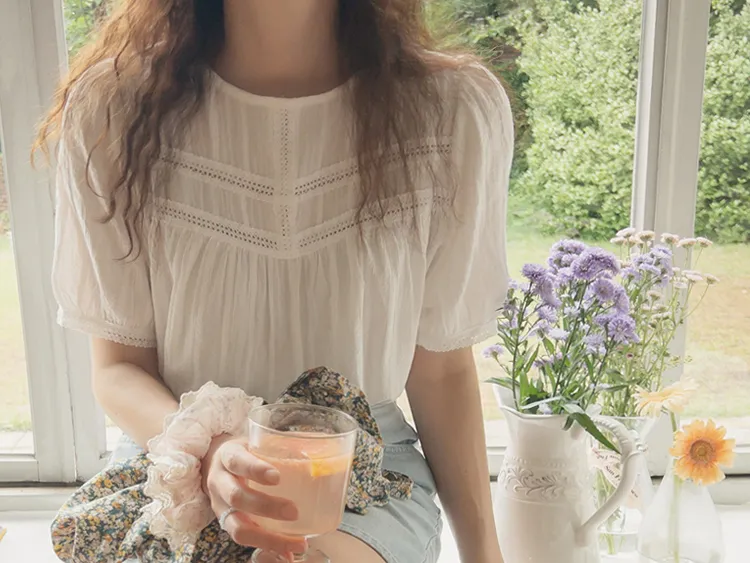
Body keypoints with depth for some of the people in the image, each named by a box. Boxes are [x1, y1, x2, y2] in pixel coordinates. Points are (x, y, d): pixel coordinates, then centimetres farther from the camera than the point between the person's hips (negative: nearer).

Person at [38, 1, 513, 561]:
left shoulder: (457, 110, -11)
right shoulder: (110, 110, -11)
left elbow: (442, 363, -2)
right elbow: (119, 366, -4)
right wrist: (209, 452, -25)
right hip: (179, 466, 1)